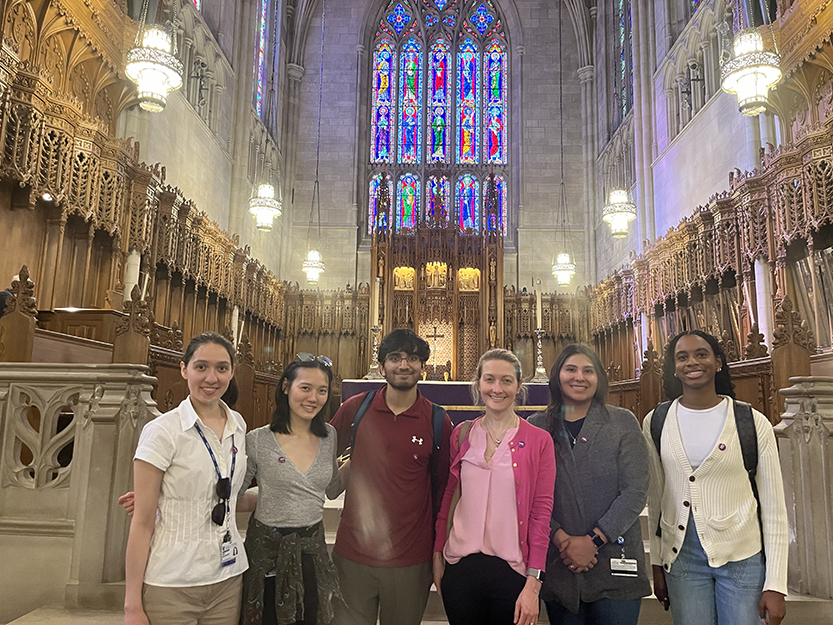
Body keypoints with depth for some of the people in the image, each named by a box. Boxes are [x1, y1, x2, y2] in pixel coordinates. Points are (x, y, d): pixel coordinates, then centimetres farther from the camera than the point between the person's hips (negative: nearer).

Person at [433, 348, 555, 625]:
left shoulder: (539, 440, -5)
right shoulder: (462, 434, 3)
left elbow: (542, 512, -6)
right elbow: (448, 496, 9)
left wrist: (533, 584, -10)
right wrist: (438, 555, 6)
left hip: (512, 570, -2)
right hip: (460, 566, 2)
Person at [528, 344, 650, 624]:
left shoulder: (623, 422, 1)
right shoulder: (537, 426, 4)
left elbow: (635, 491, -5)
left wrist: (593, 540, -12)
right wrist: (560, 538, -13)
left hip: (614, 565, -1)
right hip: (557, 566, 1)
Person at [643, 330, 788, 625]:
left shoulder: (753, 422, -6)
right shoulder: (656, 422, 0)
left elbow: (773, 507, -3)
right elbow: (654, 499, 7)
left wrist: (775, 585, -5)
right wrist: (657, 565, 8)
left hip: (742, 559, -1)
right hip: (681, 557, 2)